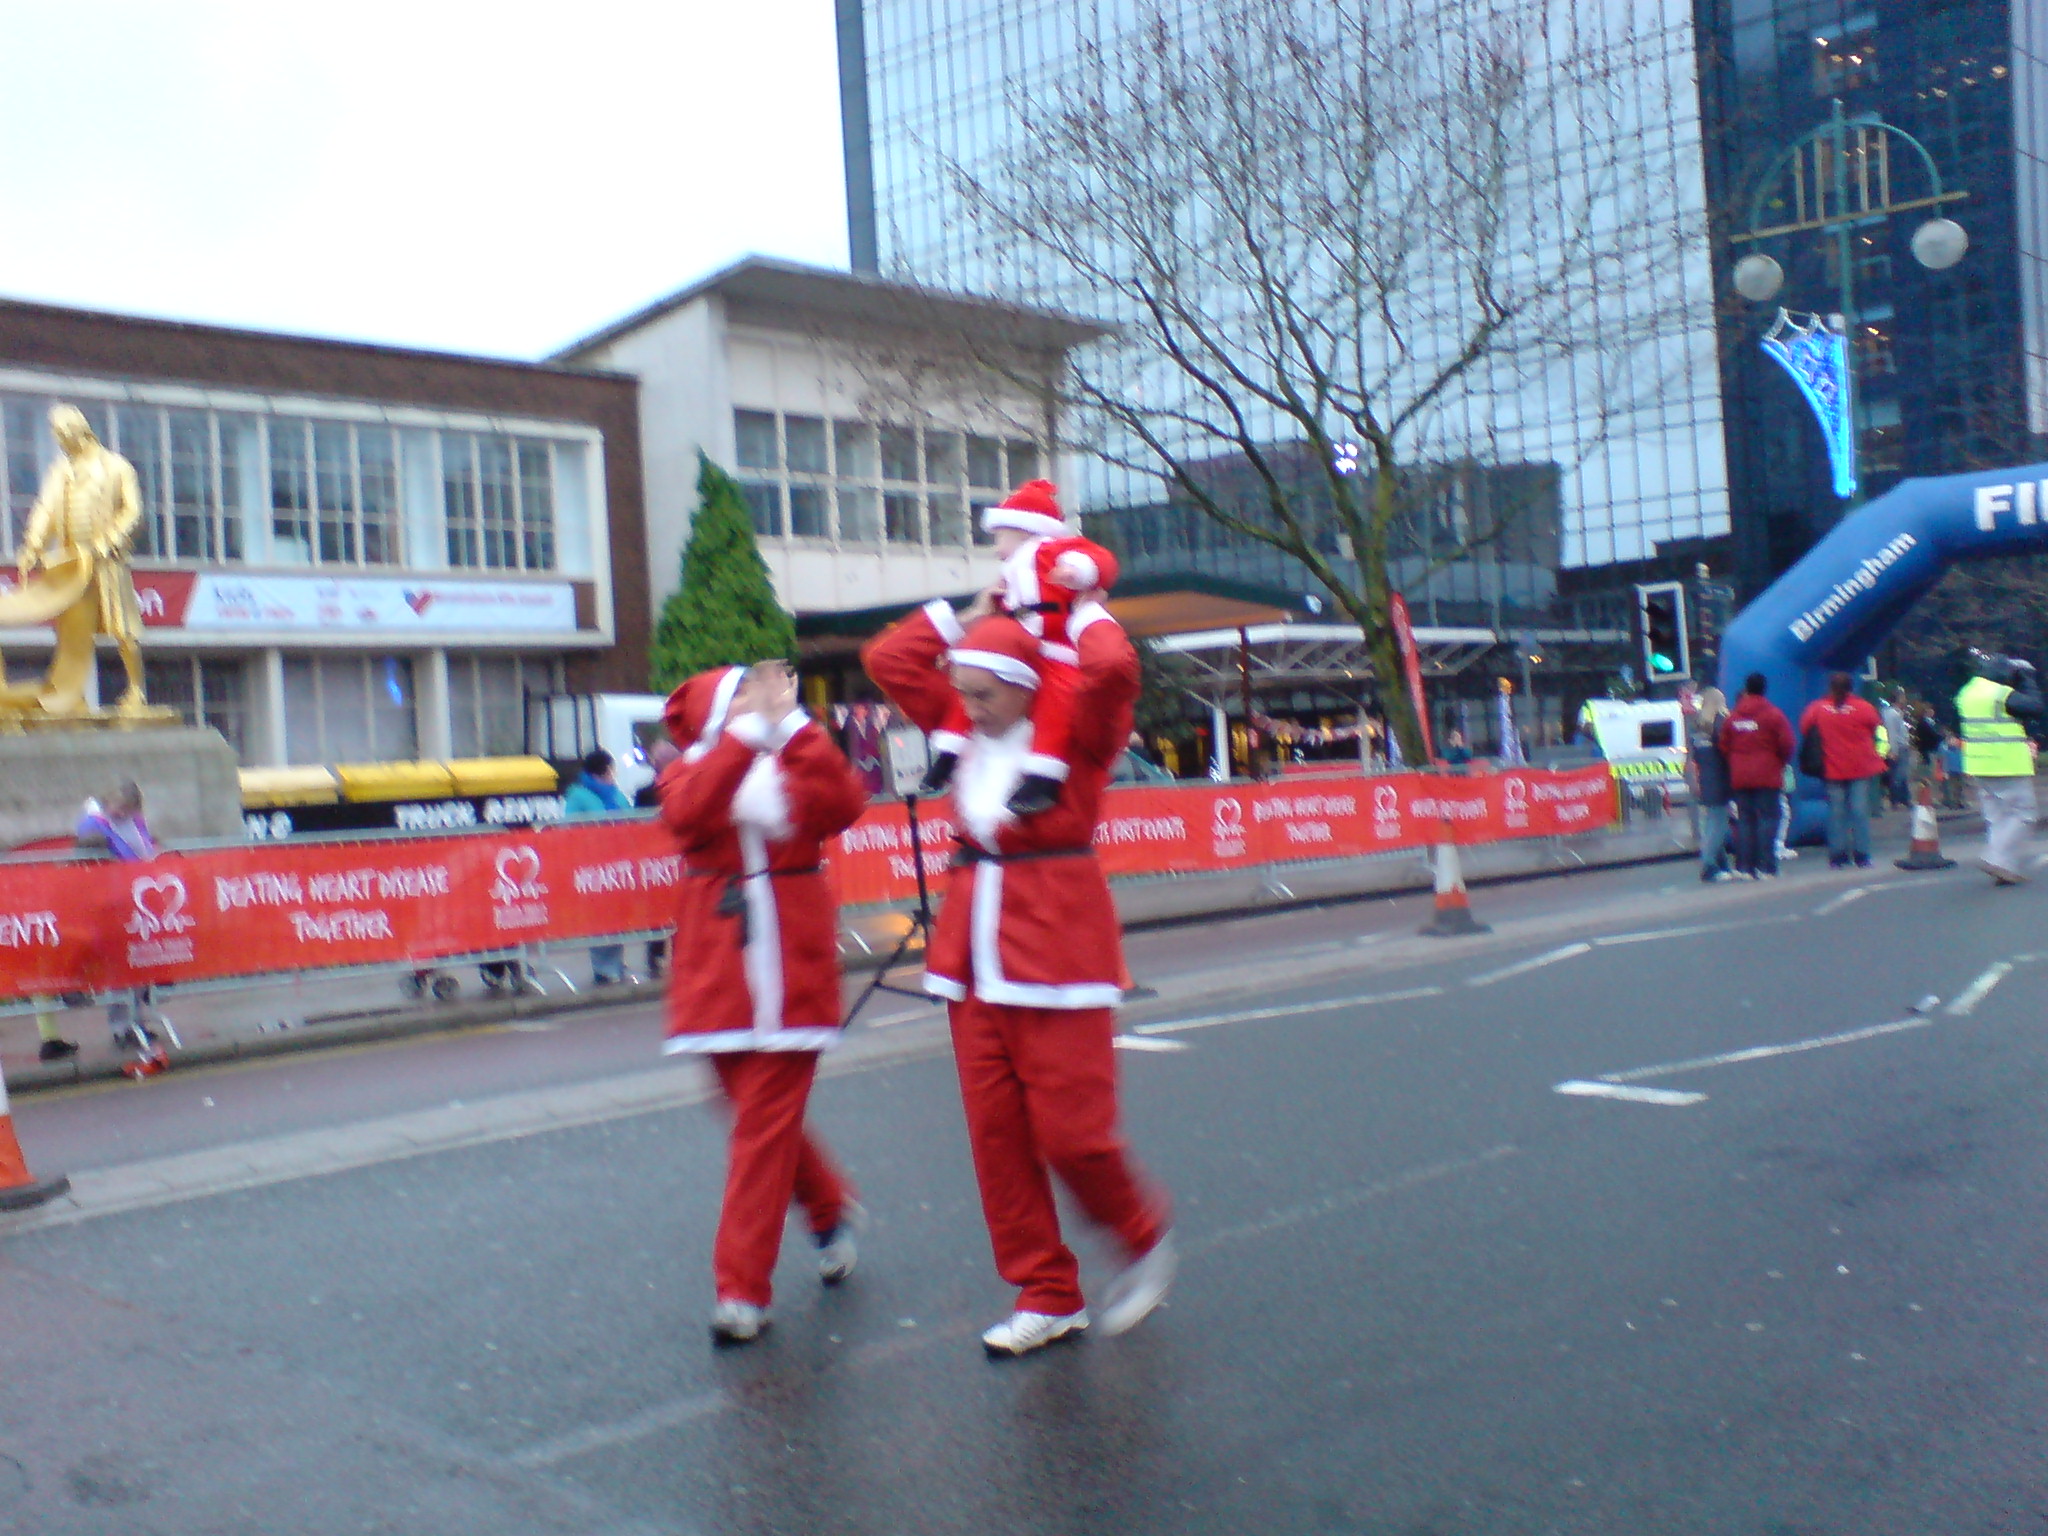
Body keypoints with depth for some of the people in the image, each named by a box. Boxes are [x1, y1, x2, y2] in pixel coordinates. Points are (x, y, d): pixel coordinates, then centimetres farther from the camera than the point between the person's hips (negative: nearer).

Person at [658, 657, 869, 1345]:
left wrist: (791, 723, -21)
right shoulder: (690, 772, 3)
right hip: (719, 968, 2)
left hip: (791, 966, -2)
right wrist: (747, 731, -26)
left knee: (766, 1122, -3)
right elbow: (686, 813, -22)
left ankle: (743, 1289, 4)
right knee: (761, 1114, 14)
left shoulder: (798, 766, 3)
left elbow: (845, 803, -19)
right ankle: (832, 1210, 40)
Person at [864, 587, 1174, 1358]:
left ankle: (1145, 1239, 24)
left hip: (1058, 942, -6)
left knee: (1071, 1130, -6)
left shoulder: (1077, 731, -6)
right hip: (977, 945, 6)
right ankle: (1047, 1296, 19)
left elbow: (1115, 668, -27)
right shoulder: (966, 731, 10)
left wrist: (1087, 615, -8)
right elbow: (886, 659, 14)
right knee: (995, 1131, 6)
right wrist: (967, 616, 12)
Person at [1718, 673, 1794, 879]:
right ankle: (1766, 868, -8)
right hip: (1767, 777, -3)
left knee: (1744, 821, 6)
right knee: (1767, 819, -2)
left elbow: (1723, 746, 7)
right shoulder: (1774, 714, -4)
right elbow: (1787, 744, -7)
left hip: (1739, 777, 3)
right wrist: (1781, 762, 11)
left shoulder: (1732, 717, 7)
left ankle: (1744, 867, 4)